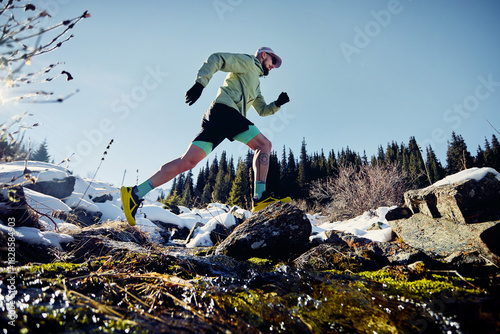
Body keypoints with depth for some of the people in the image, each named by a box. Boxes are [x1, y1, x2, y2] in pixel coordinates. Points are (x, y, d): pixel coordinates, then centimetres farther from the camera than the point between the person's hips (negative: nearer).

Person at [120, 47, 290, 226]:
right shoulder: (247, 61, 14)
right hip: (223, 110, -7)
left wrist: (277, 103, 23)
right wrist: (200, 83, -15)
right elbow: (216, 59, 0)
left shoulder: (255, 85, 40)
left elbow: (263, 110, 43)